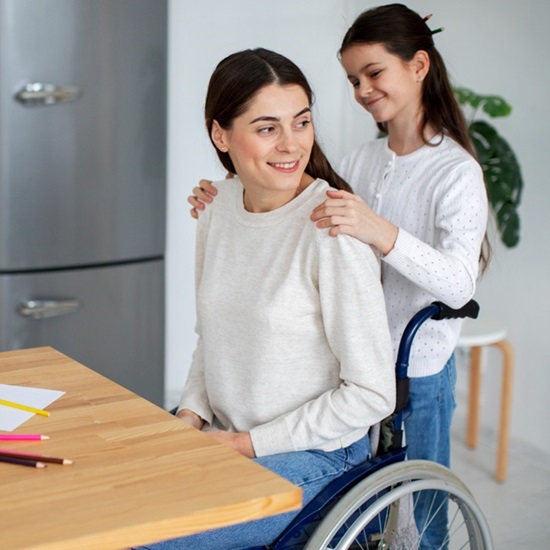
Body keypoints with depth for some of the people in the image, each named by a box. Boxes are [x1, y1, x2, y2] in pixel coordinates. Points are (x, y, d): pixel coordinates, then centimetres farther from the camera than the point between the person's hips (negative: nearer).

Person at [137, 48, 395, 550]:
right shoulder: (220, 207, 1)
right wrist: (191, 413, -1)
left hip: (315, 457, -6)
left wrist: (249, 443, -15)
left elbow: (373, 394, -18)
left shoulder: (332, 230, -21)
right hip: (221, 436, 7)